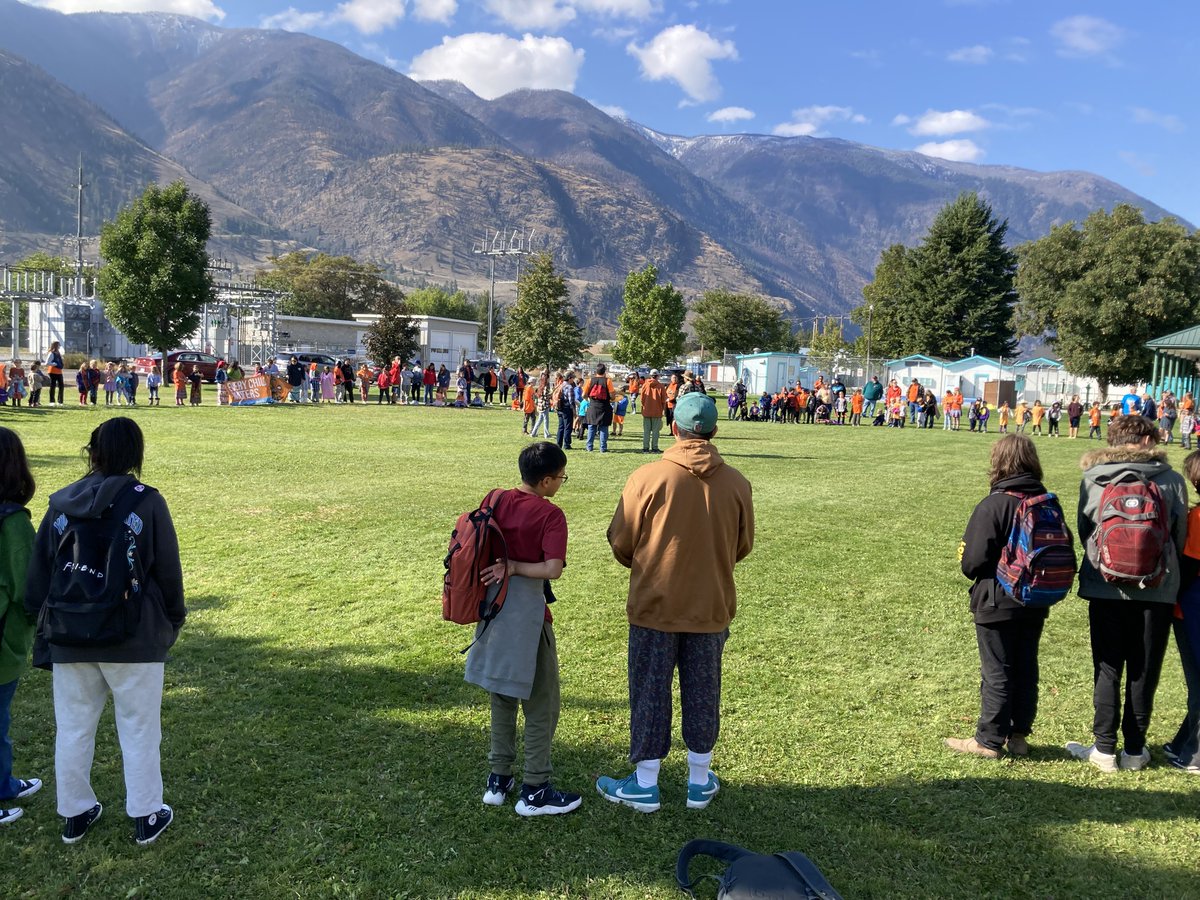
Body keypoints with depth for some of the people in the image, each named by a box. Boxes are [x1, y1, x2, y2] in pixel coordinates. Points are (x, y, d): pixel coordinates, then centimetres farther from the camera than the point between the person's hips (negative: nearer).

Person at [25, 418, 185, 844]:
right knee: (139, 729, 9)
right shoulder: (146, 503, -11)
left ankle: (74, 814, 30)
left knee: (73, 728, 17)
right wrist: (173, 620, 9)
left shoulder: (60, 503, 0)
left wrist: (45, 625, 17)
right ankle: (146, 817, 19)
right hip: (134, 640, -3)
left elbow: (38, 575, 6)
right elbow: (168, 572, -6)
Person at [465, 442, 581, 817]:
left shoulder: (497, 501, 3)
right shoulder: (550, 515, -15)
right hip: (527, 609, -7)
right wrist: (515, 567, -14)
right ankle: (535, 791, 13)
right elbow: (553, 569, -23)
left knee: (502, 697, 19)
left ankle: (498, 780, 28)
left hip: (495, 605, 7)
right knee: (541, 703, 6)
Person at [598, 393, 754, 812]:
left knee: (650, 693, 11)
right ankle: (700, 782, 30)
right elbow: (742, 545, 6)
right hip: (712, 606, 3)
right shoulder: (736, 483, -6)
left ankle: (645, 785, 23)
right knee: (702, 694, 16)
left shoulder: (647, 477, -15)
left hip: (655, 604, -2)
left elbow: (621, 541, -6)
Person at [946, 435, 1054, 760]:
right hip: (1035, 603, 6)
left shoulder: (993, 505, -20)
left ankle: (989, 740, 13)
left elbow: (973, 561, -20)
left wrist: (969, 565, 1)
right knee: (1026, 669, 15)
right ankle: (1018, 735, 25)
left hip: (997, 604, -6)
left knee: (997, 672, 3)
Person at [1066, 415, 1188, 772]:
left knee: (1107, 669, 10)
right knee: (1144, 671, 11)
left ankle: (1104, 748, 12)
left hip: (1105, 587, 0)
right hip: (1157, 590, 0)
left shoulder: (1092, 479, -3)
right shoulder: (1171, 480, -4)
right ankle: (1135, 749, 19)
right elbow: (1180, 535, 3)